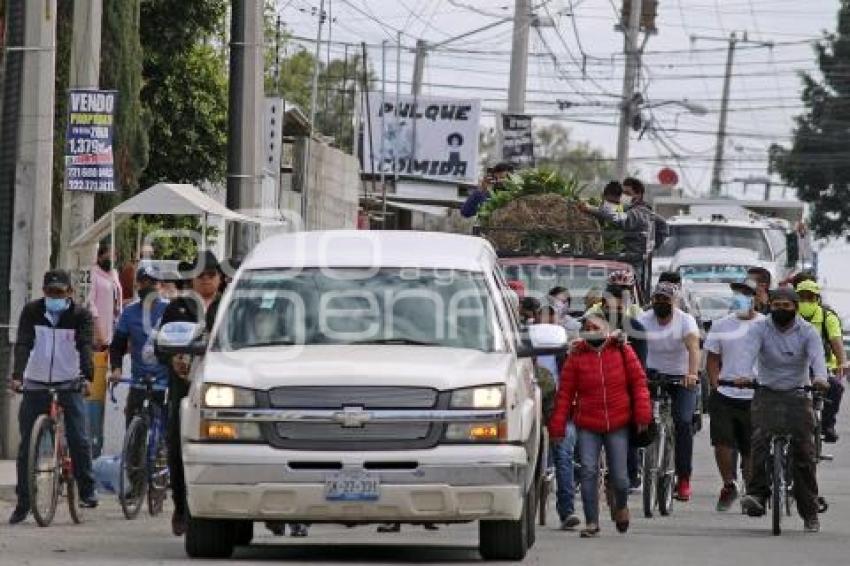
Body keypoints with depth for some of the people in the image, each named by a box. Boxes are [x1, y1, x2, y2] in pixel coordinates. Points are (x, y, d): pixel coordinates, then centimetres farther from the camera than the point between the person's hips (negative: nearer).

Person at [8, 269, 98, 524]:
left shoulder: (80, 315, -4)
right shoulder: (32, 312, -2)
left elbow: (85, 347, -18)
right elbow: (23, 345, -13)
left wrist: (86, 376, -34)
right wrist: (17, 375, -29)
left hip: (69, 385, -1)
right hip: (35, 385, 1)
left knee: (78, 439, -13)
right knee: (27, 444, 0)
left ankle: (87, 490, 3)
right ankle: (23, 502, 7)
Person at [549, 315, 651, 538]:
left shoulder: (622, 351, 4)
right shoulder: (576, 356, 3)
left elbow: (639, 382, 5)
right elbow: (565, 392, 2)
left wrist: (642, 414, -4)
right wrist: (557, 426, -2)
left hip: (618, 425, 0)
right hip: (587, 426, 0)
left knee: (619, 475, 1)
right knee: (588, 472, -9)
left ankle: (621, 505, 33)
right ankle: (591, 521, -1)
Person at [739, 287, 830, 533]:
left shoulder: (807, 332, -3)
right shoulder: (760, 329, -2)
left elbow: (817, 355, -21)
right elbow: (749, 352, -20)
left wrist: (820, 378, -43)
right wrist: (742, 375, -40)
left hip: (797, 395, 0)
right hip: (767, 393, 0)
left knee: (804, 450, -6)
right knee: (761, 439, -24)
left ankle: (810, 513, 1)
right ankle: (757, 495, -32)